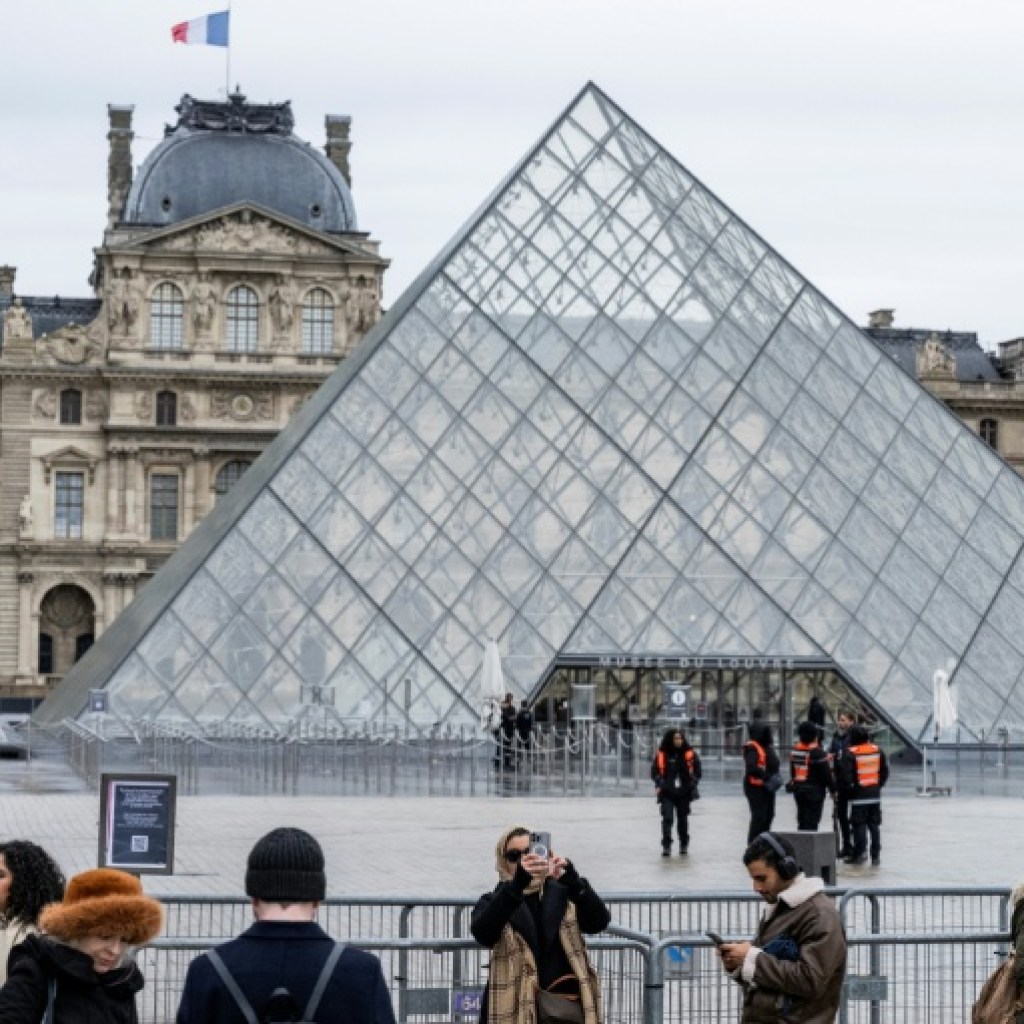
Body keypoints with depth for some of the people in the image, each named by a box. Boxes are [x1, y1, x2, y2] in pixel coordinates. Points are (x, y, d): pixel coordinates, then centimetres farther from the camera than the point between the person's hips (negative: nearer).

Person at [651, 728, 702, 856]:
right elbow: (655, 772, 6)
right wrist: (659, 785, -7)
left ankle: (684, 844, 27)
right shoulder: (661, 755, -2)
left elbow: (696, 772, 5)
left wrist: (692, 785, -7)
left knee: (683, 819, 11)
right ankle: (666, 846, -8)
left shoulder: (690, 754, 0)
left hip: (683, 793, 1)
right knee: (667, 818, -11)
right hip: (667, 793, -1)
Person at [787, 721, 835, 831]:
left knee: (802, 820, 16)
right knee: (812, 821, -5)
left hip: (798, 789, 7)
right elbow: (826, 774, -14)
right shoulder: (817, 752, -17)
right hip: (814, 791, -7)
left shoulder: (794, 750, 5)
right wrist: (833, 789, -4)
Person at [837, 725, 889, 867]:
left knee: (859, 825, 1)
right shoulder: (878, 751, 6)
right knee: (874, 825, 9)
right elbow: (885, 771, 11)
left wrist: (849, 787, 0)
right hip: (875, 794, 5)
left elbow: (845, 775, -16)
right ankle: (876, 856, 10)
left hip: (858, 796, -5)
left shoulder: (850, 754, -12)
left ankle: (860, 852, -2)